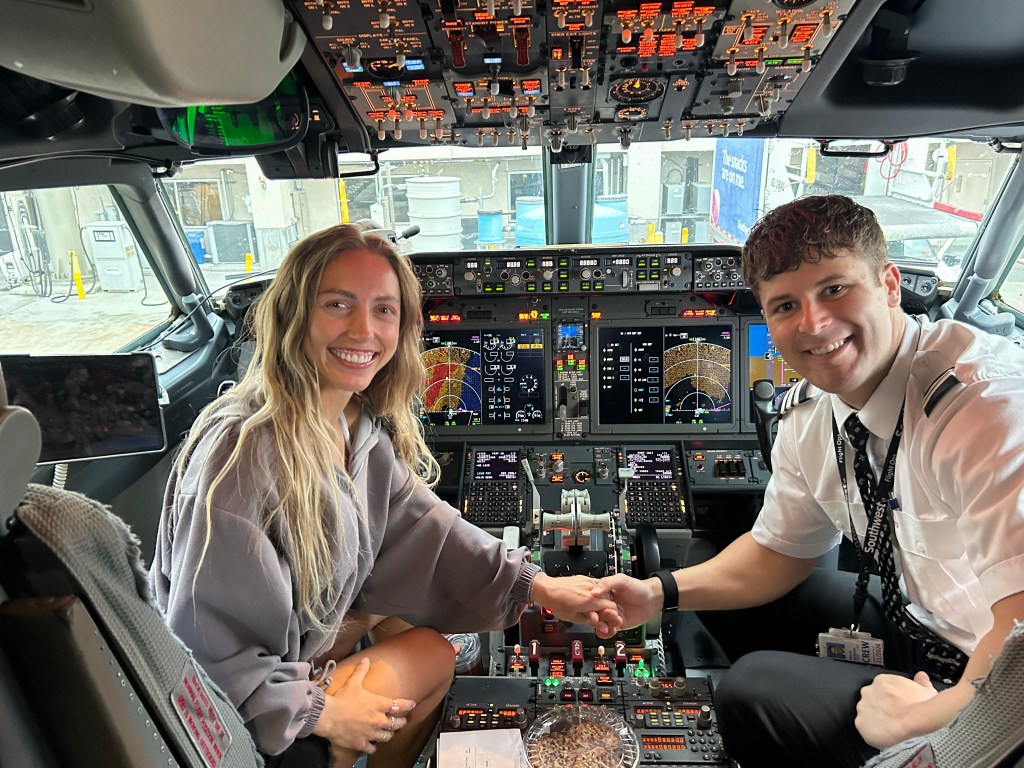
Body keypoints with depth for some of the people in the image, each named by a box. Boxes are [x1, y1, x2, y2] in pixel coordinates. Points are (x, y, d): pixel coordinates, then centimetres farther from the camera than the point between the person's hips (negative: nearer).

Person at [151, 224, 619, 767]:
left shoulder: (363, 427, -9)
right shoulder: (242, 453, -35)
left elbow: (421, 524, -4)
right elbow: (207, 643, -29)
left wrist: (540, 587, -8)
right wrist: (319, 713, -19)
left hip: (306, 642, 7)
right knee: (433, 654, 2)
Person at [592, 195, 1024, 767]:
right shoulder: (811, 414, -4)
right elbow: (780, 551, 7)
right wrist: (660, 592, -4)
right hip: (918, 624, 7)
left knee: (753, 693, -17)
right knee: (729, 596, 9)